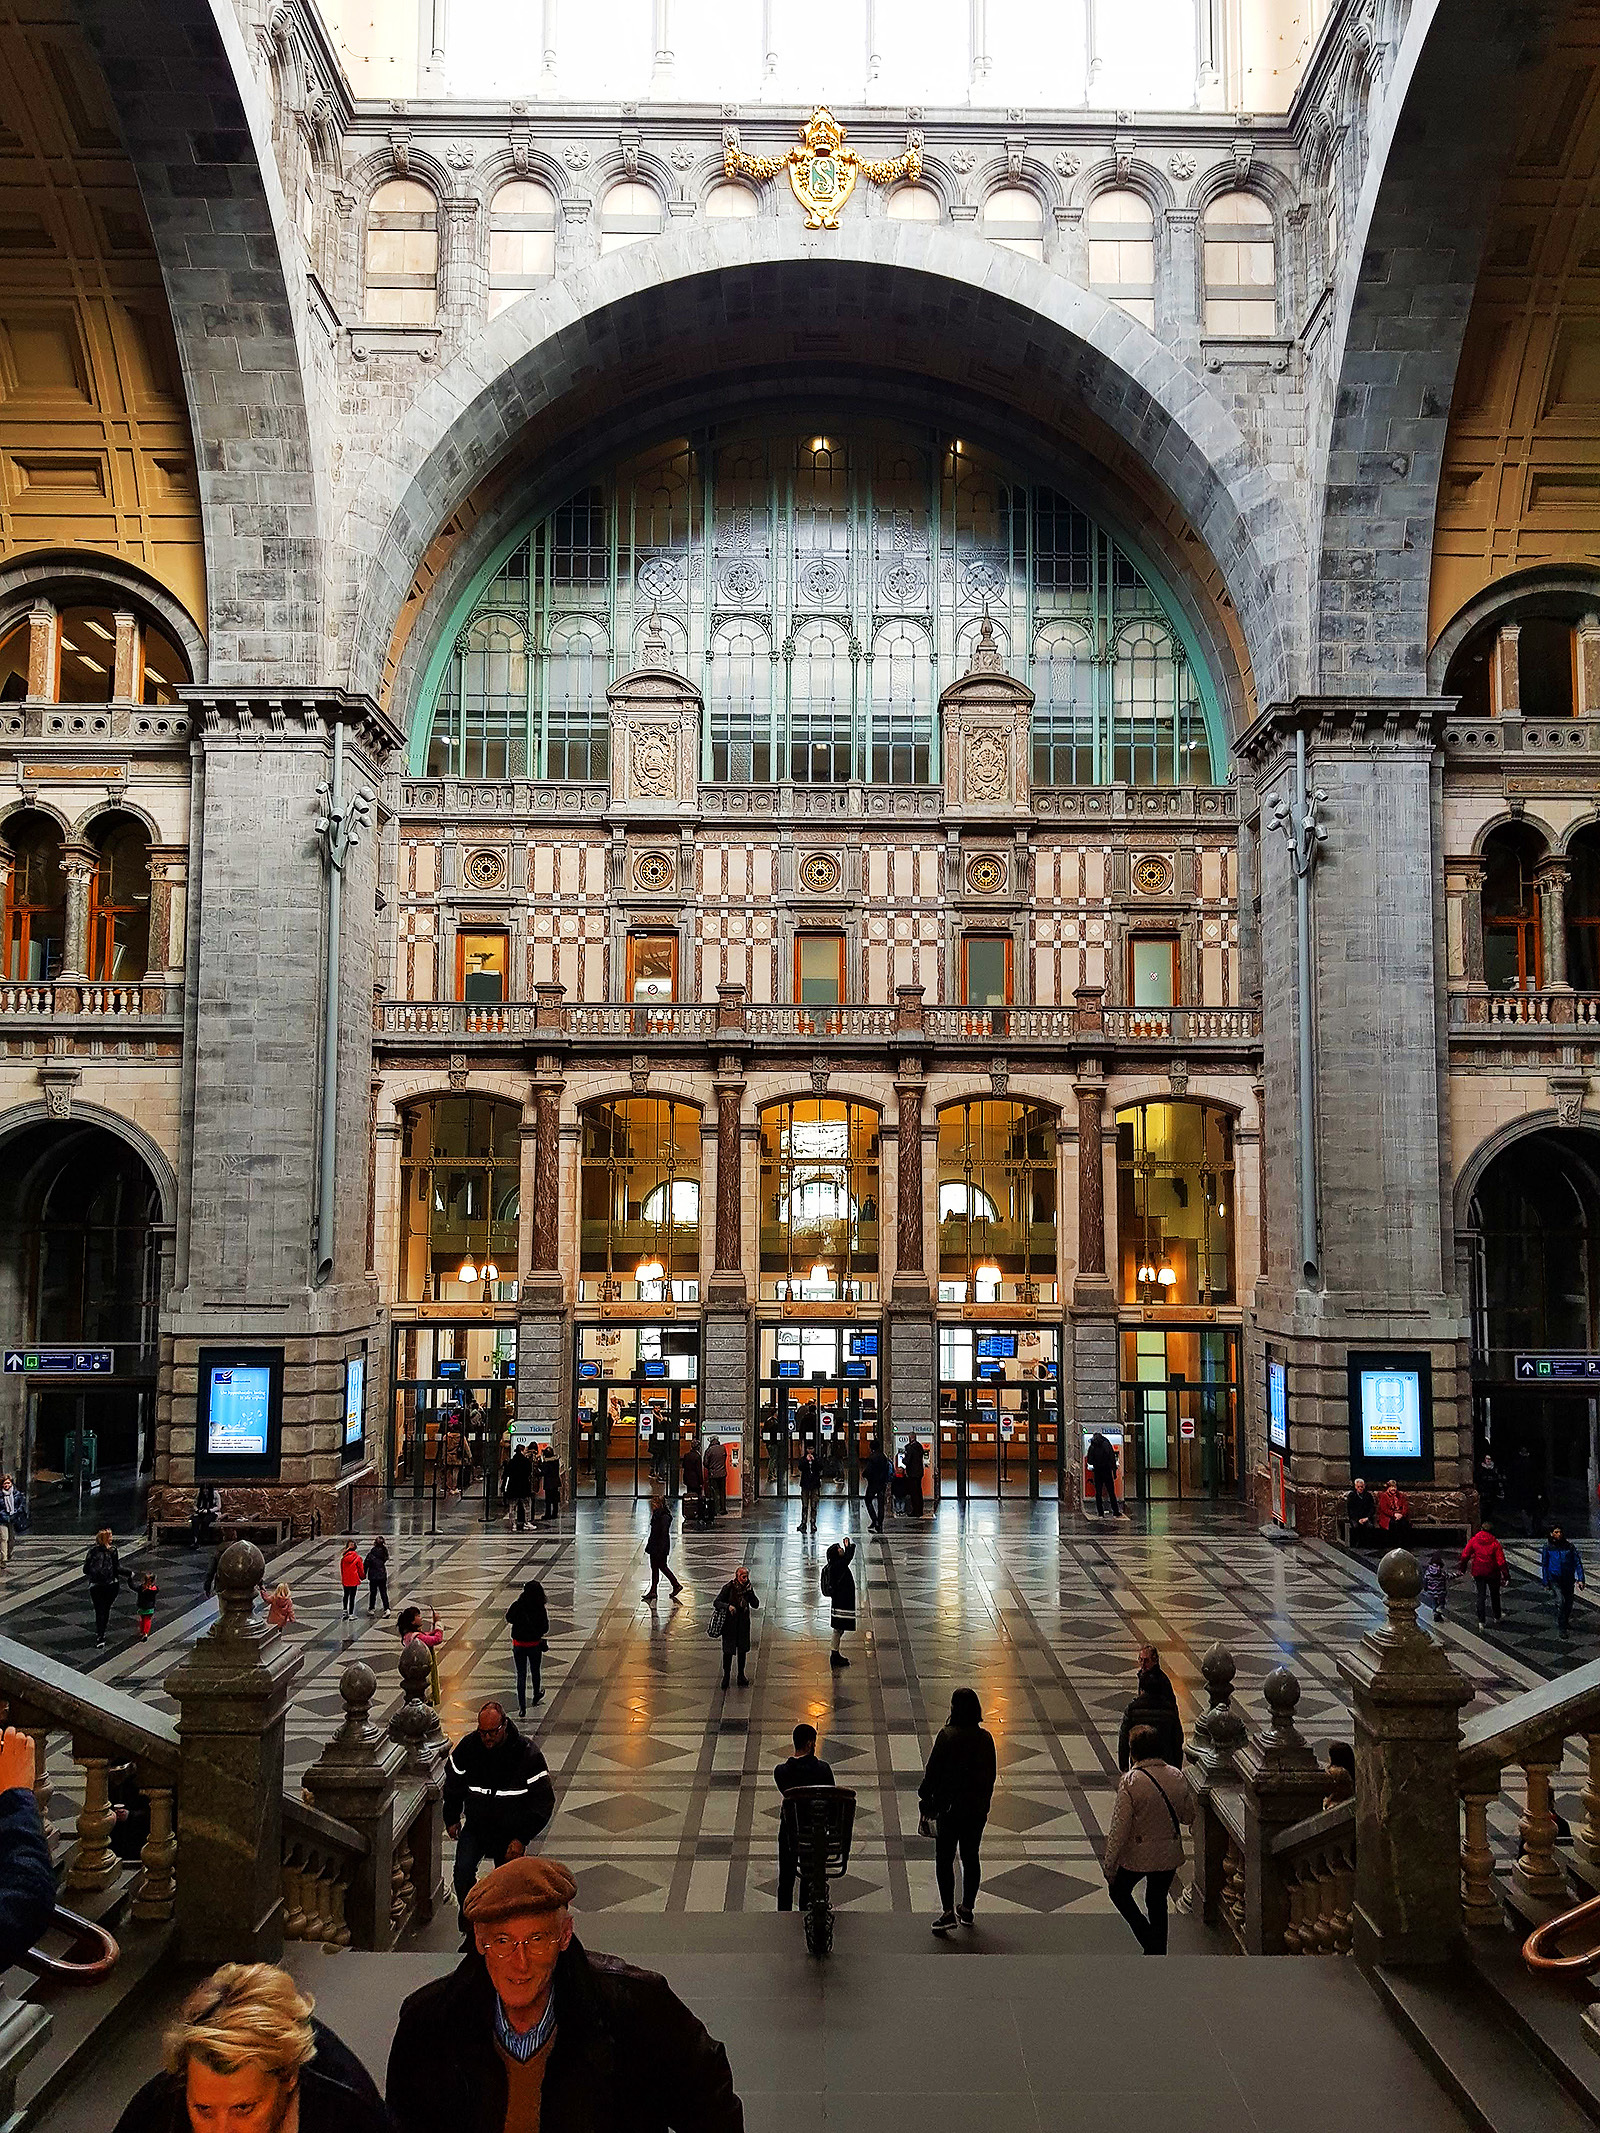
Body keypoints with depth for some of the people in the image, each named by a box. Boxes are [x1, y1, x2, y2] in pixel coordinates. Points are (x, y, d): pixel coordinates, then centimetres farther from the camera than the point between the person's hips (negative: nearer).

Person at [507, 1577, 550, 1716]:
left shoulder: (517, 1606, -15)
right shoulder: (541, 1610, -19)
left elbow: (509, 1618, 3)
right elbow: (545, 1629, -12)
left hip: (518, 1645, 1)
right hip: (534, 1645, -1)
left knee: (521, 1675, 10)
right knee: (535, 1672, 24)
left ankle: (522, 1707, 5)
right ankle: (536, 1696, 45)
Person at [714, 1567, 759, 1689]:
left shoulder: (748, 1587, -2)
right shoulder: (729, 1587, -13)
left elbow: (756, 1605, -4)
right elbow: (716, 1602, -14)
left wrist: (750, 1592, -17)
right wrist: (728, 1606, -31)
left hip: (743, 1624, 3)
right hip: (729, 1624, -3)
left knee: (742, 1649, 11)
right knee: (728, 1650, 0)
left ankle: (741, 1676, 28)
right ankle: (726, 1676, 18)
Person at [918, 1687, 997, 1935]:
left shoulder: (947, 1736, -16)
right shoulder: (986, 1738, -2)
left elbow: (933, 1771, -12)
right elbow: (990, 1775, 7)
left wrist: (925, 1800, 0)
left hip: (950, 1807, -4)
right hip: (977, 1809, 4)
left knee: (944, 1859, 4)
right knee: (970, 1858, 16)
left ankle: (948, 1911, -4)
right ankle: (967, 1909, 24)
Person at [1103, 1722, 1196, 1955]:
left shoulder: (1130, 1781, -22)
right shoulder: (1177, 1777, -8)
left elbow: (1120, 1827, -19)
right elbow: (1189, 1816, 5)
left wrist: (1110, 1863, -9)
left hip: (1137, 1855, -4)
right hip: (1169, 1854, 4)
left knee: (1119, 1892, 20)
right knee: (1157, 1901, 24)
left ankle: (1150, 1941, 9)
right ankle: (1158, 1951, 30)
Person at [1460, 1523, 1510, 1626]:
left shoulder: (1473, 1540, -5)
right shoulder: (1495, 1543, -11)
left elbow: (1465, 1555, -2)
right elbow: (1501, 1561, -14)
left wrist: (1463, 1568, 12)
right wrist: (1506, 1575, -9)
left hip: (1478, 1572, 1)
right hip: (1492, 1573, -1)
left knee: (1481, 1595, 6)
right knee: (1495, 1595, 19)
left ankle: (1481, 1621, -1)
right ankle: (1497, 1618, 32)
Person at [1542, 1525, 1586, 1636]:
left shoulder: (1569, 1546, -2)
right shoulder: (1547, 1548, -1)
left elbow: (1577, 1562, 1)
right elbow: (1544, 1565, 8)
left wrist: (1580, 1579, -6)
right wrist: (1545, 1582, 8)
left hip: (1569, 1579, 2)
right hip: (1555, 1580, -2)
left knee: (1568, 1603, 14)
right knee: (1560, 1602, -16)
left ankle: (1566, 1621, 41)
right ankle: (1560, 1629, -9)